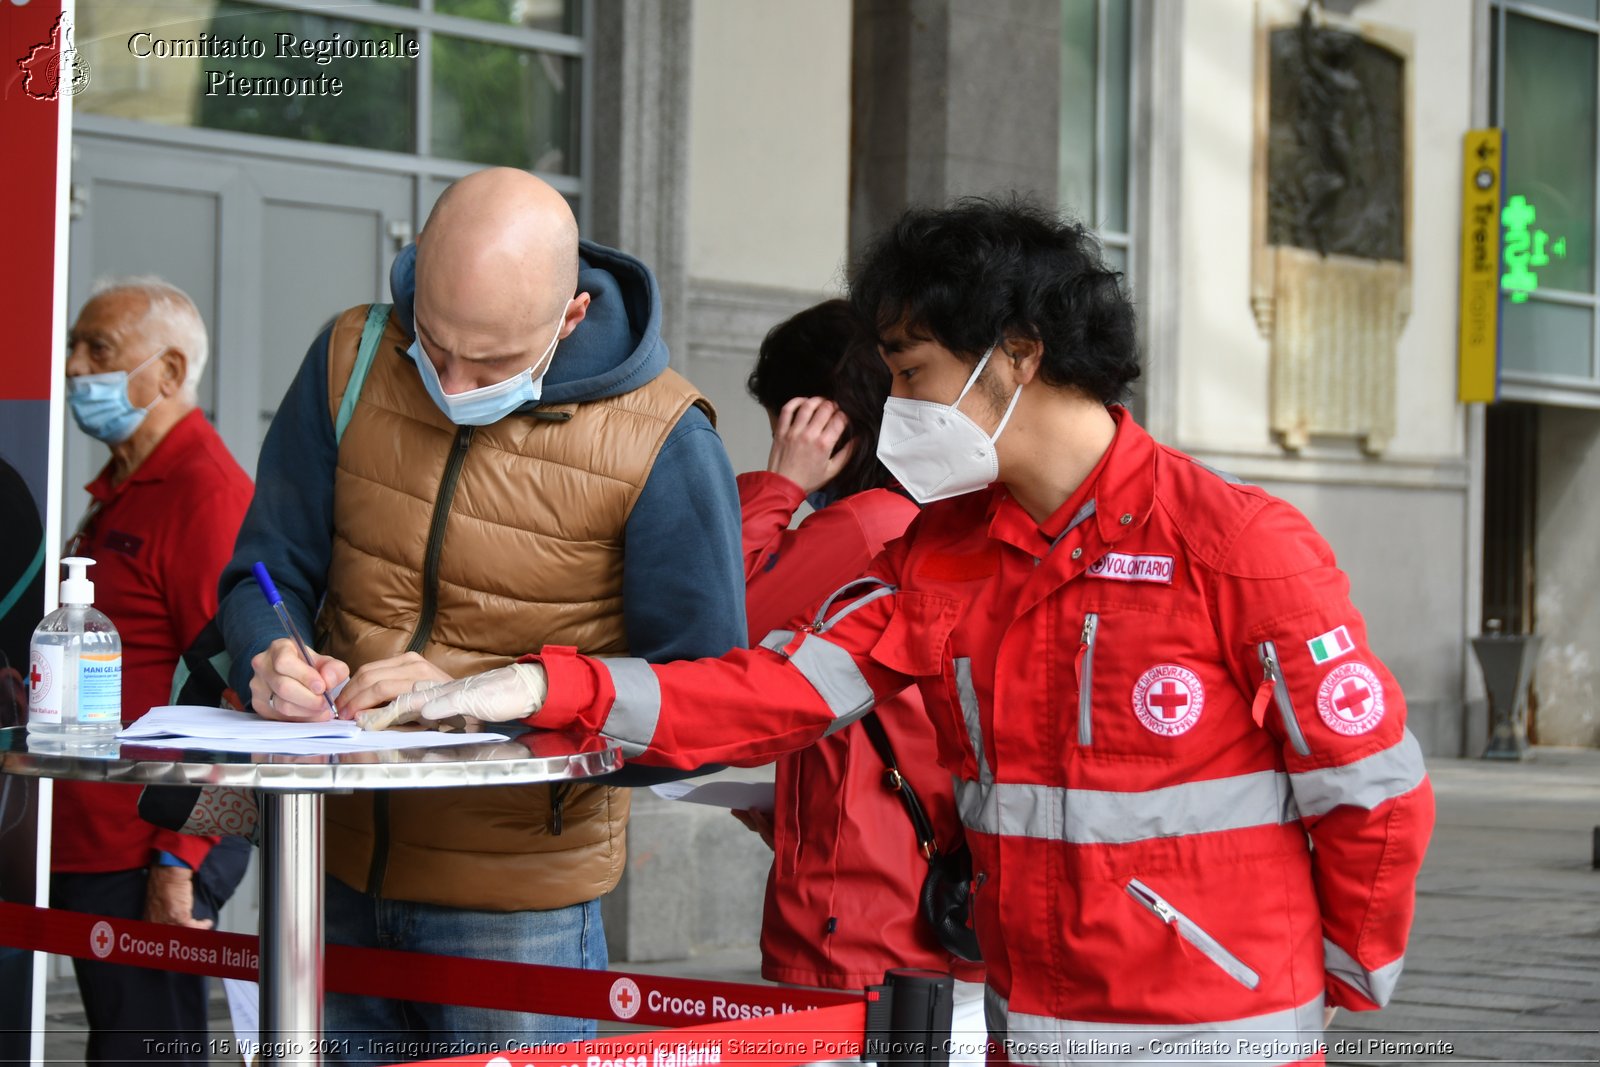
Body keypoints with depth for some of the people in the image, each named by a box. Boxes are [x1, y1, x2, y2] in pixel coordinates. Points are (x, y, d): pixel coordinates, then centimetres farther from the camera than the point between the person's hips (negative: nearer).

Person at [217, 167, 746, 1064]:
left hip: (520, 895, -4)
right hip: (337, 864, 4)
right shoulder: (352, 361, -2)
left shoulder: (661, 444, -15)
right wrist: (274, 661, -17)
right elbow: (267, 573, 7)